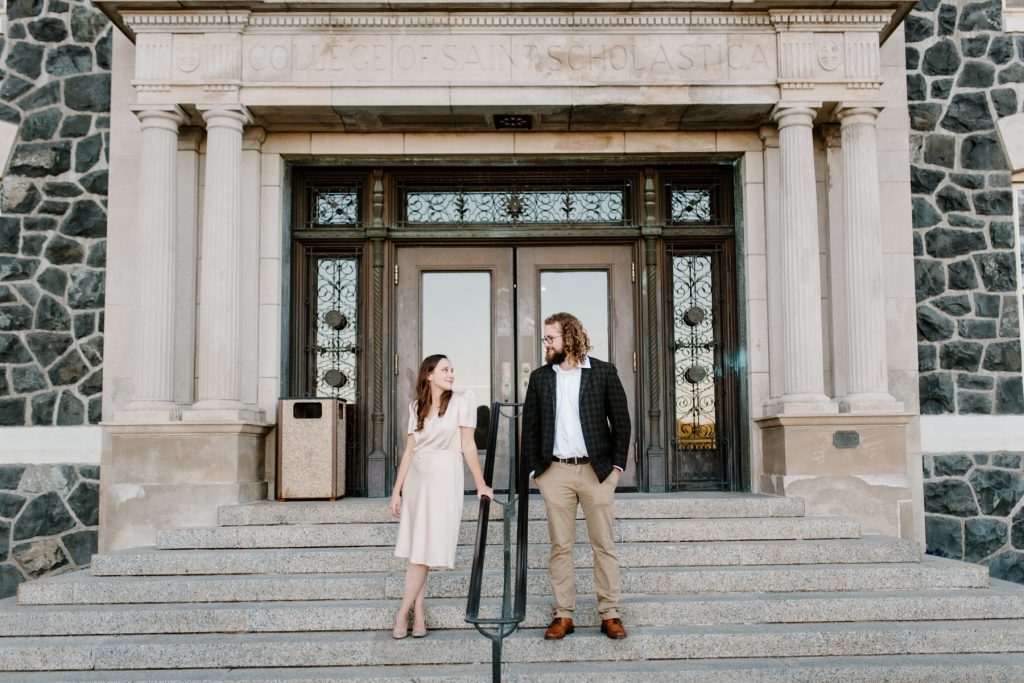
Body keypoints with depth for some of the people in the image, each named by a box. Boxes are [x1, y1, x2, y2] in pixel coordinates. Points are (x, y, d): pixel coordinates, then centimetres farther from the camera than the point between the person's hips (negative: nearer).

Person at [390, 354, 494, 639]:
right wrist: (397, 490, 4)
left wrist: (480, 484, -4)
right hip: (416, 478, 4)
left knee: (425, 549, -6)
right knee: (416, 549, 4)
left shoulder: (461, 400, -2)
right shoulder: (417, 406, 8)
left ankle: (403, 613, 1)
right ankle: (419, 613, 10)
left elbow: (468, 445, -2)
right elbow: (409, 449, 7)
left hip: (444, 479, -3)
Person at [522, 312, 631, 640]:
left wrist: (617, 464, -3)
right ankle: (563, 614, 10)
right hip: (555, 471, 2)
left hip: (596, 470, -2)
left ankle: (610, 614, 8)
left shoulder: (603, 372, 2)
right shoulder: (540, 377, 10)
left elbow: (621, 420, 3)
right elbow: (530, 425, 11)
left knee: (604, 545, 2)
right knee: (560, 546, 4)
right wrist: (534, 467, 3)